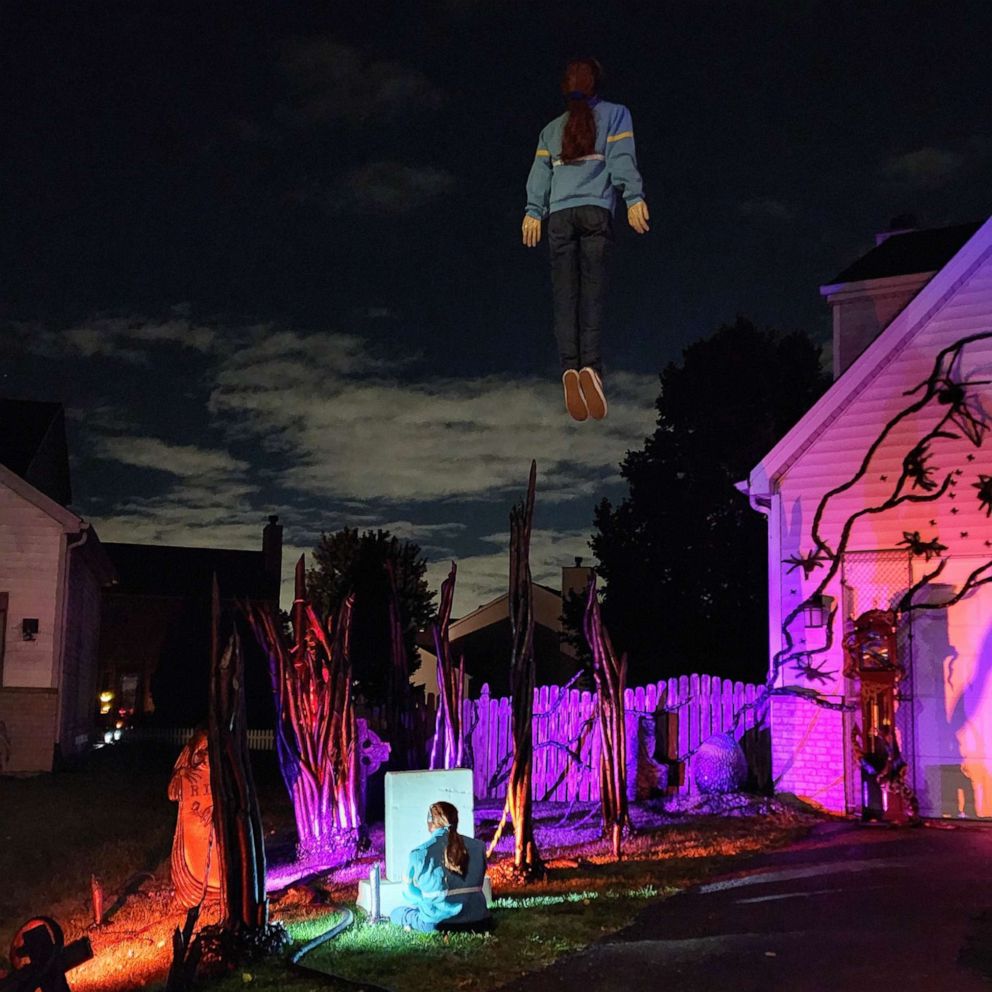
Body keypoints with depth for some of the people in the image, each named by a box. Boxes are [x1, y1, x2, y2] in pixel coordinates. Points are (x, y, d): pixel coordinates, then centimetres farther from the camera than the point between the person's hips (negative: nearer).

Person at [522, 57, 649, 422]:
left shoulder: (552, 129, 23)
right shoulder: (615, 114, 14)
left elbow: (540, 172, 12)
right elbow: (622, 159, 0)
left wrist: (533, 212, 6)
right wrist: (634, 199, -7)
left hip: (559, 214, 2)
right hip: (596, 210, -2)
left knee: (565, 294, -4)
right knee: (593, 290, -8)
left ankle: (570, 366, -24)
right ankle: (590, 365, -28)